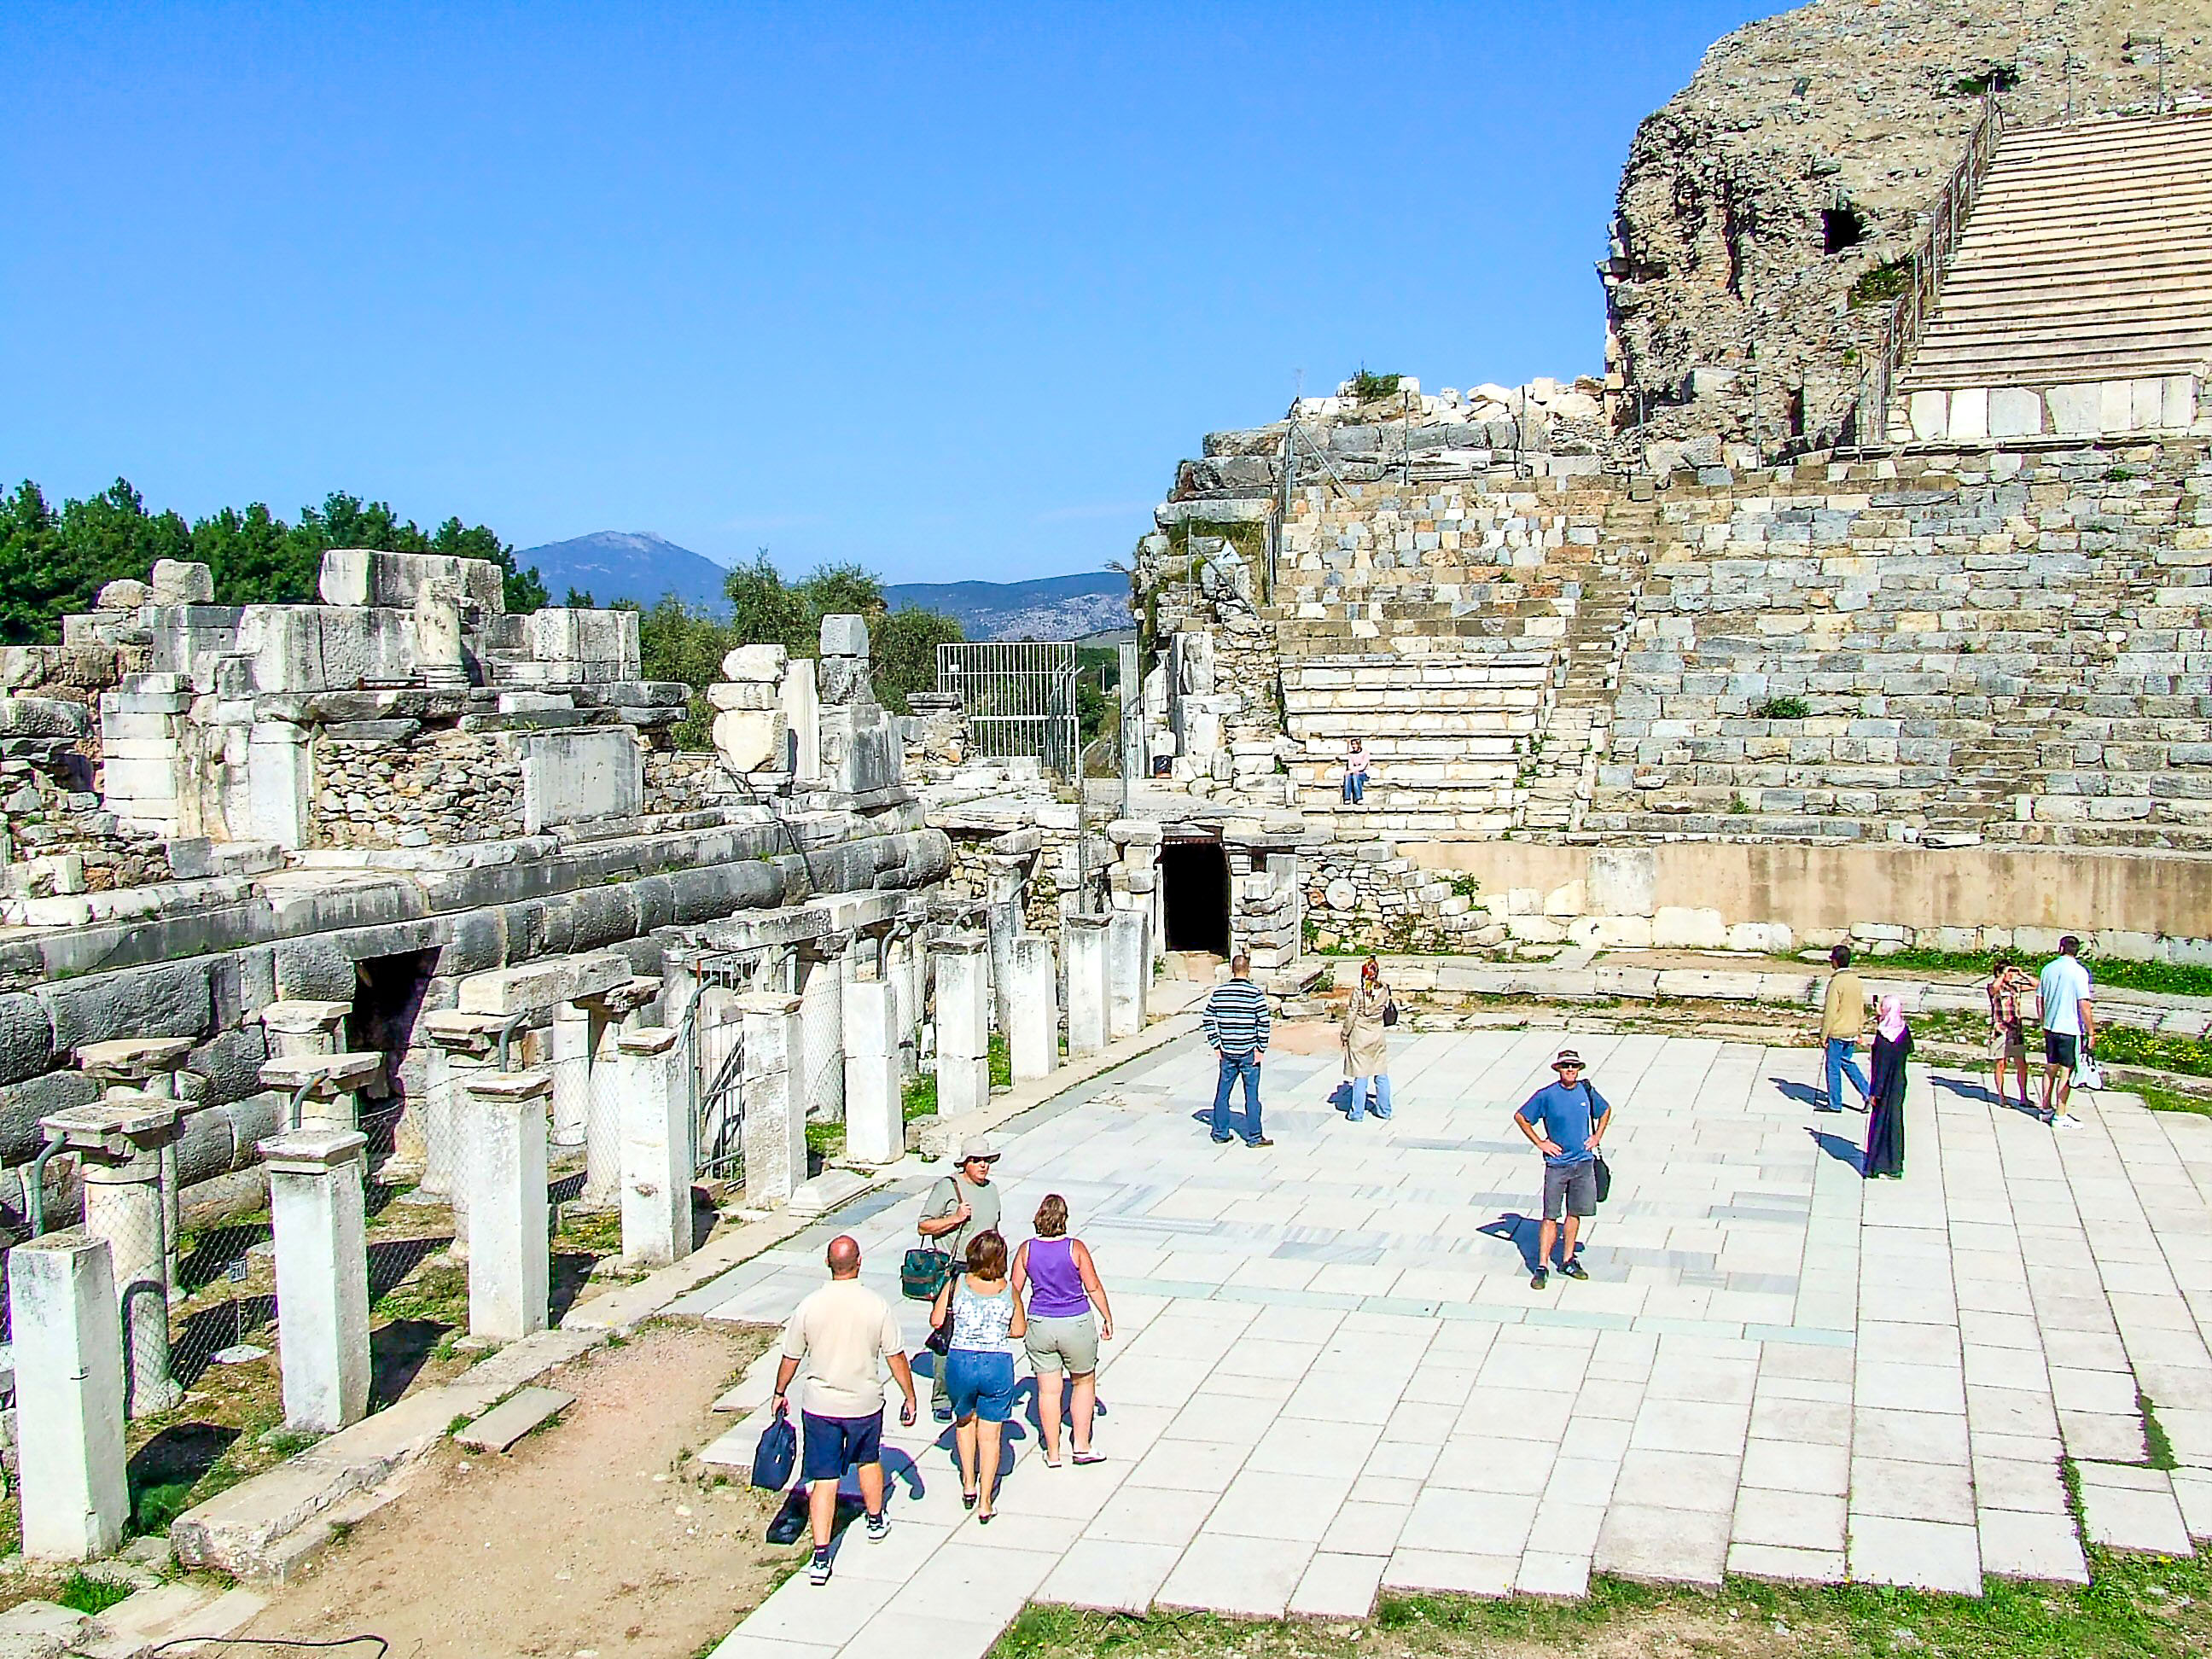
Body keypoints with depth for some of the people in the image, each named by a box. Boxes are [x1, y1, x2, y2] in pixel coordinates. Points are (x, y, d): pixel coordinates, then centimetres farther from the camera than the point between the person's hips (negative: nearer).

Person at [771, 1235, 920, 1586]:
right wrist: (910, 1398, 6)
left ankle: (821, 1558, -2)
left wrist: (780, 1393, 17)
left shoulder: (809, 1307, -11)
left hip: (820, 1406, 0)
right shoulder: (877, 1306, -13)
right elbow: (896, 1358, -6)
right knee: (869, 1461, 25)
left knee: (824, 1479, 3)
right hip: (865, 1404, 1)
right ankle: (876, 1522, 46)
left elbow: (791, 1358, 1)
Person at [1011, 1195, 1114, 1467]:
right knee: (1084, 1383, 18)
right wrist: (1107, 1318, 6)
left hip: (1039, 1325, 2)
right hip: (1077, 1323, -2)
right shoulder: (1076, 1248, -14)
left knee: (1048, 1390, 10)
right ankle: (1082, 1447, 18)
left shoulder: (1027, 1249, -7)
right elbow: (1093, 1286, -7)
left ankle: (1052, 1454, 17)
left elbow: (1015, 1290, 1)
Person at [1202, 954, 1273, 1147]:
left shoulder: (1219, 992, 1)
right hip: (1249, 1052, -4)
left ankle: (1220, 1134, 19)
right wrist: (1261, 1049, -5)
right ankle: (1253, 1137, 8)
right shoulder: (1256, 993, -11)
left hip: (1227, 1052, 4)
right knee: (1251, 1095, 3)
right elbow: (1263, 1023, -13)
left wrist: (1216, 1045, 10)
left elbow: (1208, 1019, 5)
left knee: (1222, 1093, 13)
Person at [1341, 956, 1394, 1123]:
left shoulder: (1358, 991, -14)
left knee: (1360, 1076, 2)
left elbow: (1351, 1015, -10)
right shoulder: (1384, 991, -4)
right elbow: (1386, 1010, 8)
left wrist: (1345, 1035, 2)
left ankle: (1356, 1113, 6)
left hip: (1359, 1035, -3)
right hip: (1379, 1034, 3)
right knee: (1381, 1075, 13)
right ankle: (1384, 1110, 21)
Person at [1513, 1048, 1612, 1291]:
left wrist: (1597, 1137, 11)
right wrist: (1539, 1143, -4)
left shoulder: (1587, 1091, 2)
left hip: (1584, 1162, 4)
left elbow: (1606, 1111, 22)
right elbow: (1520, 1117, 0)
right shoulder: (1546, 1095, -9)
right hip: (1556, 1164, -4)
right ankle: (1542, 1267, 0)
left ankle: (1568, 1261, 23)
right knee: (1551, 1217, -4)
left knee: (1574, 1213, 11)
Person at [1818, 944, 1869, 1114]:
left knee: (1833, 1067, 4)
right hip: (1852, 1033, 8)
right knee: (1847, 1063, 21)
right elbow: (1861, 1008, 12)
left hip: (1837, 1032, -8)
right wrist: (1860, 1032, 21)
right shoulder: (1856, 980, 5)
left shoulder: (1836, 982, -20)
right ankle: (1867, 1093, 12)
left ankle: (1835, 1104, 11)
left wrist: (1824, 1036, -12)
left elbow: (1830, 1012, -19)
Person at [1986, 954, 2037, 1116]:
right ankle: (2001, 1097, 8)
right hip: (2000, 1030, -5)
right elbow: (1994, 988, -27)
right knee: (2001, 1065, -1)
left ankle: (2023, 1098, 9)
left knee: (2022, 1065, 2)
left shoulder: (2016, 986, 11)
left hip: (2016, 1030, 5)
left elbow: (2036, 986, 13)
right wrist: (2004, 974, -15)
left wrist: (2022, 974, 3)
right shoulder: (1995, 986, -3)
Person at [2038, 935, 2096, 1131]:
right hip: (2071, 1029, -6)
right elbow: (2084, 1004, -17)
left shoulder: (2048, 968, 5)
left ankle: (2047, 1109, 24)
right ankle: (2060, 1116, 1)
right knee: (2067, 1071, -1)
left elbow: (2039, 998, 12)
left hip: (2050, 1027, 6)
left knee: (2051, 1068, 17)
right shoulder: (2079, 972, -13)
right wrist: (2091, 1031, -10)